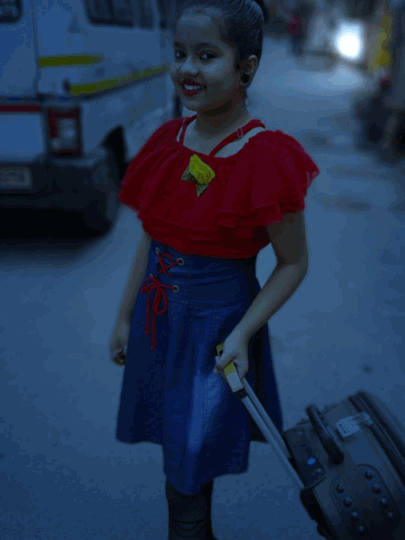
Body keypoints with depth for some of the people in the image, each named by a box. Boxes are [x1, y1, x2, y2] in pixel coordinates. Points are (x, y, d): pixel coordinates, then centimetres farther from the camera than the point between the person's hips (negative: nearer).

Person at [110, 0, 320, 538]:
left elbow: (293, 263, -10)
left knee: (188, 483, 9)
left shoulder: (267, 157, -19)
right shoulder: (167, 141, 0)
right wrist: (124, 316, 12)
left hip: (217, 330, -6)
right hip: (157, 321, 6)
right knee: (176, 448, 24)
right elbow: (152, 238, 8)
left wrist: (242, 334, -19)